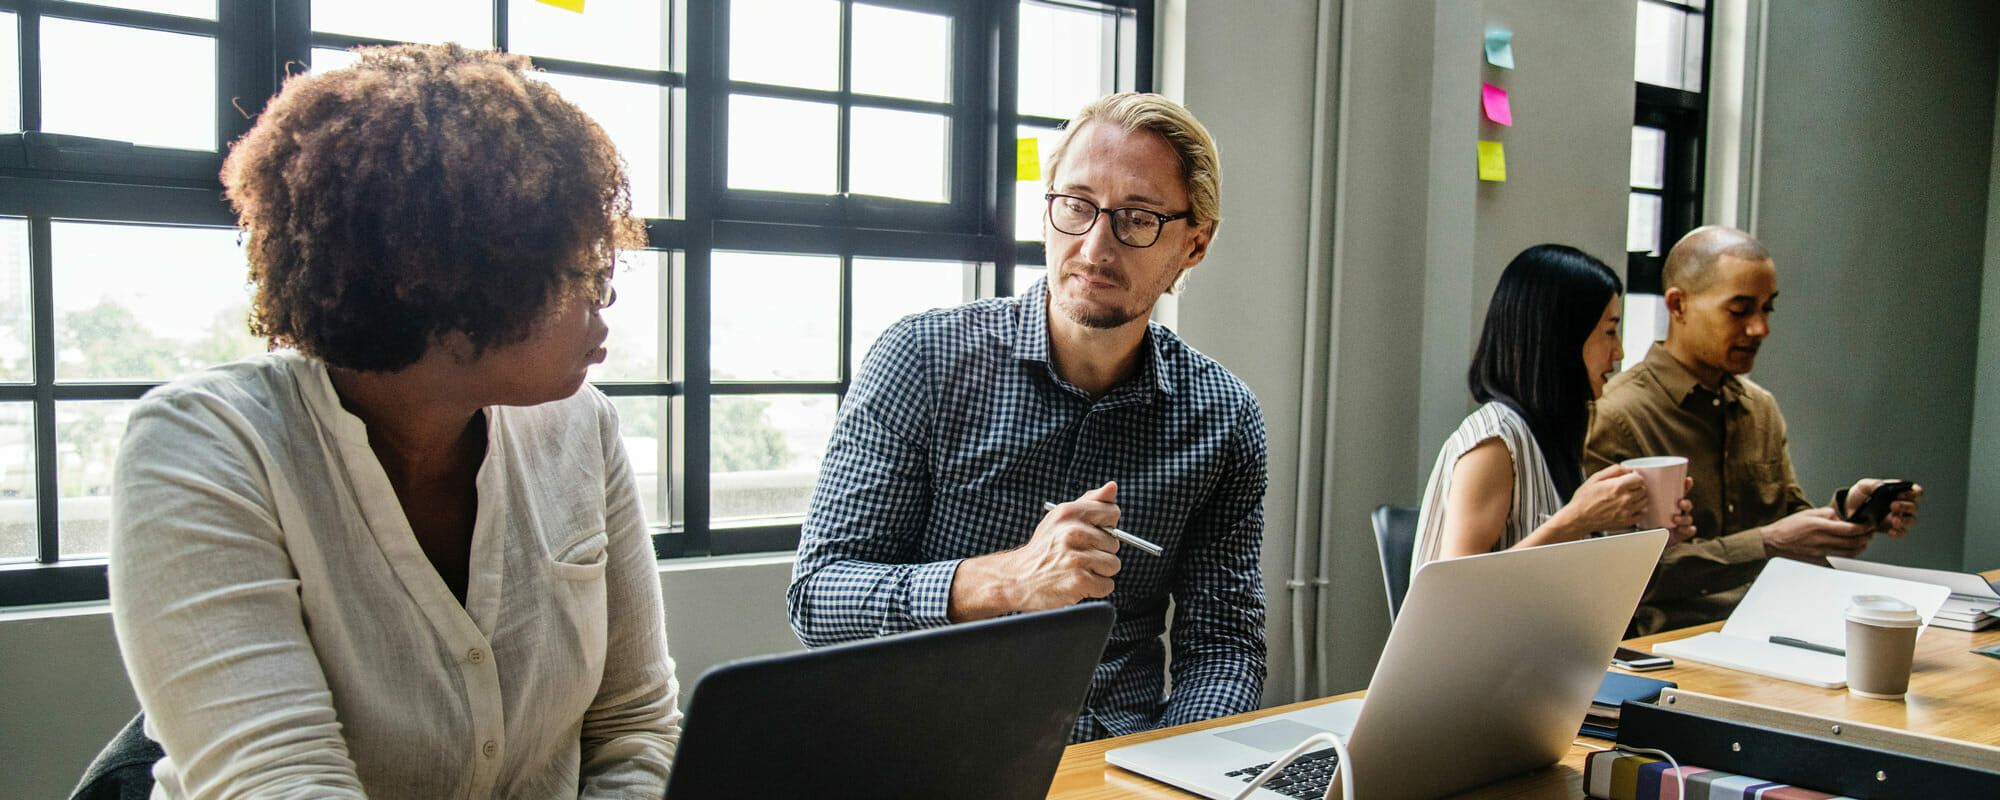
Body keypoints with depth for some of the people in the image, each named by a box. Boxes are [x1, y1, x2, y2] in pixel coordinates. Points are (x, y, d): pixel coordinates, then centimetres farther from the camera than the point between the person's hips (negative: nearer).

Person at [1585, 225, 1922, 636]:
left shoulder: (1762, 408, 15)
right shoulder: (1616, 416, -12)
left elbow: (1789, 518, 21)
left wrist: (1844, 511, 0)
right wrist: (1767, 544, -21)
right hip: (1669, 646, -8)